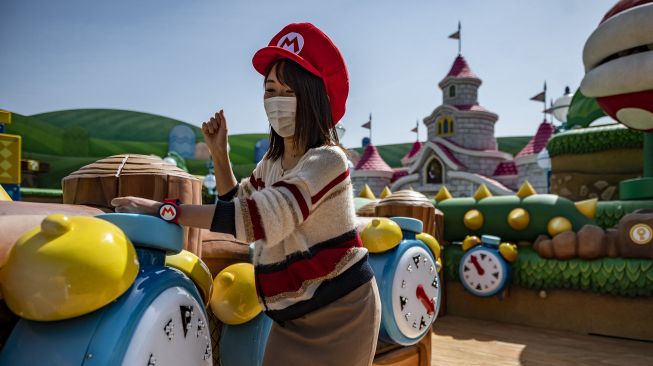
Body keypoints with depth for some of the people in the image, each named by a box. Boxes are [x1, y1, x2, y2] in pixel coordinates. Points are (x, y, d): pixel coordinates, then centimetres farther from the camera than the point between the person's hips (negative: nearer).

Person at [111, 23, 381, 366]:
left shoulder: (327, 160, -22)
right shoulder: (272, 161, 4)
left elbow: (258, 218, -32)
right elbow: (237, 204, 17)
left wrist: (163, 209, -29)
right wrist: (219, 153, 2)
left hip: (338, 312, -7)